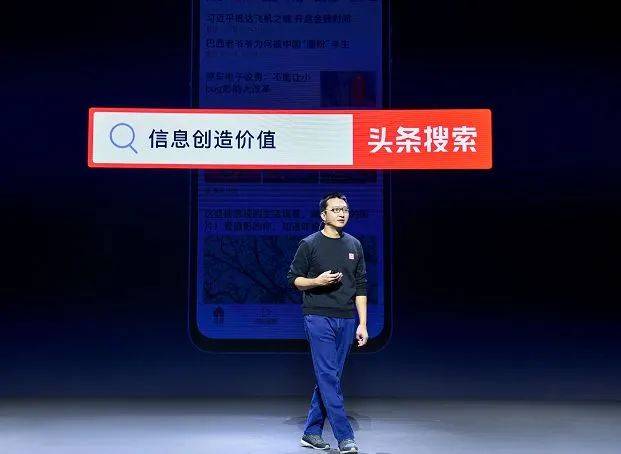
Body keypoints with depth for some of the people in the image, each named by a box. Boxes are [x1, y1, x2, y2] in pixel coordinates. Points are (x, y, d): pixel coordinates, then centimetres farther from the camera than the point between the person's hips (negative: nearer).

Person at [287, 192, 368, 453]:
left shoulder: (354, 245, 11)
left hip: (346, 320, 5)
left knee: (329, 377, 8)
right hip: (318, 317, -4)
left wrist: (362, 324, 6)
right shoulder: (309, 244, -1)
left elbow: (361, 287, 12)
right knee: (328, 376, -9)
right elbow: (294, 278, 4)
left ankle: (311, 432, 18)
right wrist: (318, 281, -15)